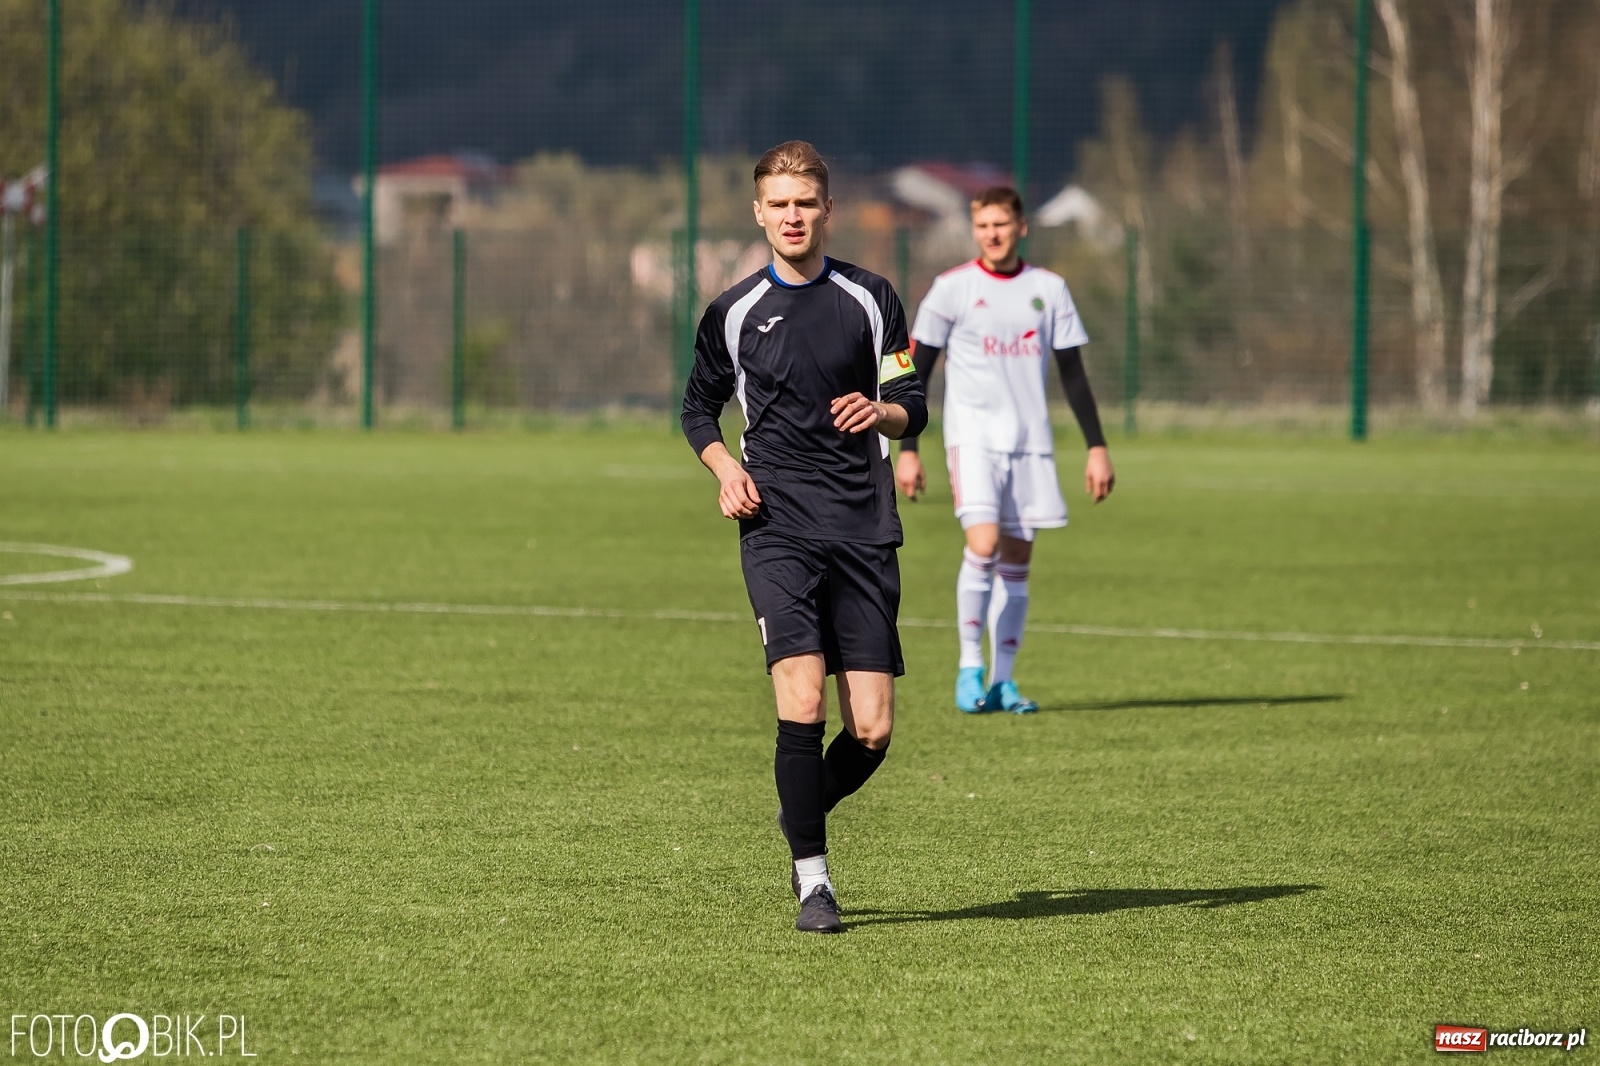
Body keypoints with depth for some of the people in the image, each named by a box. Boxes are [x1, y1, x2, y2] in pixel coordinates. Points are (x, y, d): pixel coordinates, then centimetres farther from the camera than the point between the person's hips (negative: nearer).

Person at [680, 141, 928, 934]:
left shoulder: (870, 299, 7)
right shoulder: (734, 313, 8)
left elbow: (912, 408, 10)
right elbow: (698, 408, 21)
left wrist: (880, 412, -13)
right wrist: (725, 469, 1)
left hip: (864, 529, 1)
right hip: (777, 525, -1)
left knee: (872, 730, -3)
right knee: (802, 704, -18)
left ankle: (801, 814, 27)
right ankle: (812, 879, -8)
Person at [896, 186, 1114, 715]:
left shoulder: (1048, 289, 8)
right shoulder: (952, 288, -1)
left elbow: (1073, 372, 13)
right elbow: (916, 370, 1)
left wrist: (1096, 447, 8)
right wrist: (907, 450, -5)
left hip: (1031, 442, 3)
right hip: (973, 435, -3)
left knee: (1016, 560, 3)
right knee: (983, 543, -20)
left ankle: (1002, 681, 10)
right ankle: (969, 666, -8)